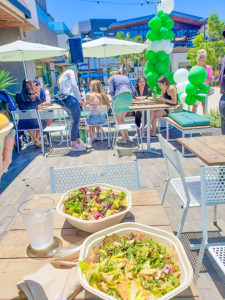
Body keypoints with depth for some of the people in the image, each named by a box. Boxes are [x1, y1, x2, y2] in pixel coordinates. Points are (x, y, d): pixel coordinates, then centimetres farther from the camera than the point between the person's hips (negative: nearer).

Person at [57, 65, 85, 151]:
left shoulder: (61, 77, 32)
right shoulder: (70, 72, 8)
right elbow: (74, 85, -7)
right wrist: (80, 98, -4)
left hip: (63, 101, 9)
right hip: (71, 98, -9)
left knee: (75, 122, 15)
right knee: (76, 122, -7)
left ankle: (78, 141, 20)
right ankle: (73, 145, -6)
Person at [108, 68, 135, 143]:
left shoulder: (111, 78, 15)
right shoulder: (126, 77, 28)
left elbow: (112, 92, 0)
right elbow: (133, 91, 18)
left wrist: (110, 93, 23)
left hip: (119, 98, -5)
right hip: (129, 98, 5)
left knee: (119, 120, 10)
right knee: (122, 118, 22)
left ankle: (123, 139, 8)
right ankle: (126, 136, 21)